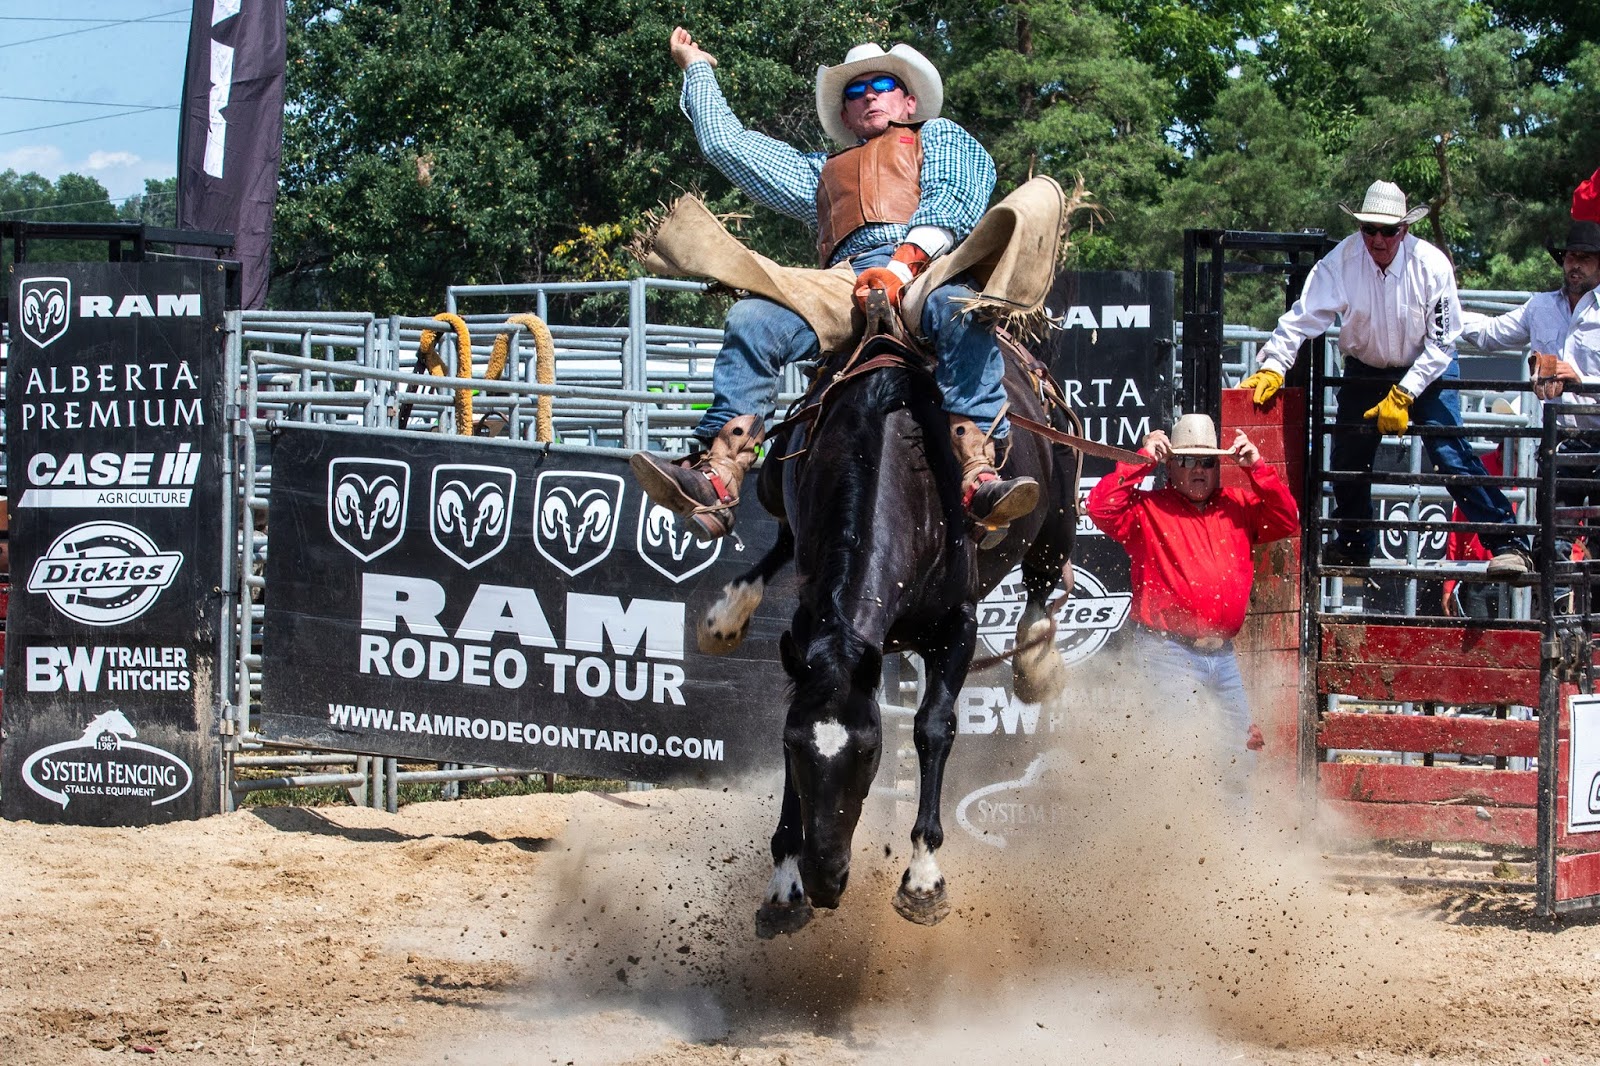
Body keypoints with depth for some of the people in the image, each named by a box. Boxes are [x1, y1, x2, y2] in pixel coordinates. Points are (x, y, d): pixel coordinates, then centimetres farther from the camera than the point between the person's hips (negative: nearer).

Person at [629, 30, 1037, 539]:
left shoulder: (941, 137, 30)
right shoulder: (822, 173, 42)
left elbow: (954, 199, 7)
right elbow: (726, 142, 45)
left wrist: (904, 262, -12)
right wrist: (697, 67, 53)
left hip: (930, 267, -3)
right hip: (844, 285, 4)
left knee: (956, 311, -40)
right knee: (754, 320, -25)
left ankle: (979, 479, -55)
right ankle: (715, 482, -43)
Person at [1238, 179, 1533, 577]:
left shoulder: (1431, 265, -23)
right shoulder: (1342, 260, -19)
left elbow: (1441, 343, -18)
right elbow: (1303, 316, -21)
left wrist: (1402, 396, -23)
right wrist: (1272, 368, -33)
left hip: (1427, 369, -3)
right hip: (1365, 371, 3)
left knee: (1451, 454, -18)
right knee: (1347, 460, 5)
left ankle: (1508, 544, -18)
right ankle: (1353, 547, 28)